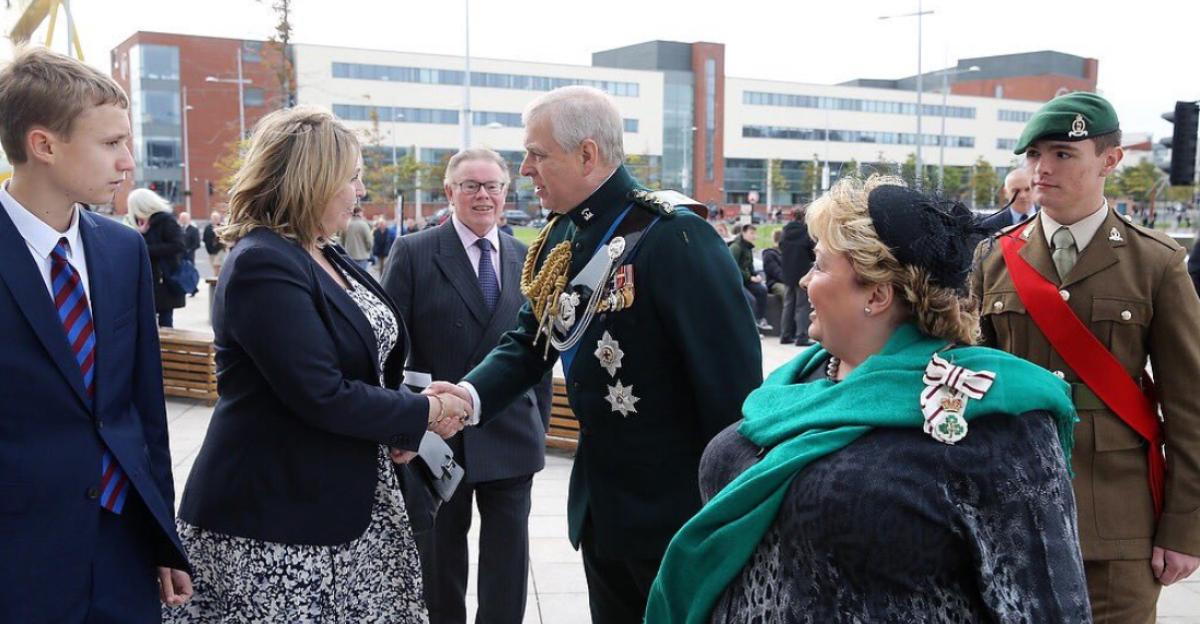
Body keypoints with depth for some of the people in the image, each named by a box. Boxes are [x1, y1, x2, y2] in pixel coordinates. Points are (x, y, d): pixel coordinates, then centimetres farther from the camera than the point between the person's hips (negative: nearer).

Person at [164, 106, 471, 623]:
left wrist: (396, 426, -1)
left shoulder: (329, 258, 10)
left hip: (348, 503, 8)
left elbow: (371, 359, 18)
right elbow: (322, 397, -23)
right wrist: (426, 413, -11)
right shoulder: (261, 265, -17)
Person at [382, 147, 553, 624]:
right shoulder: (413, 253, -5)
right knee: (439, 557, 15)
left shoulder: (527, 259, 6)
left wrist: (540, 424, 8)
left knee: (508, 560, 12)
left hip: (511, 438, 3)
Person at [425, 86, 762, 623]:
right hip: (601, 506, 8)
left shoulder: (673, 238, -22)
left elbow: (732, 377, -22)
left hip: (676, 509, -8)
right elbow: (529, 341, 8)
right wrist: (473, 394, -12)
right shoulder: (561, 239, 5)